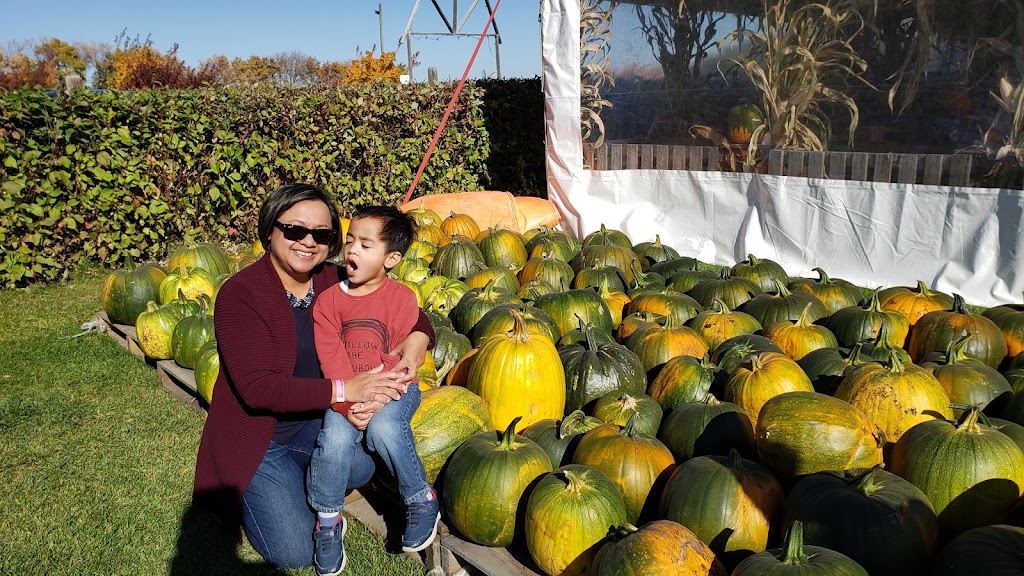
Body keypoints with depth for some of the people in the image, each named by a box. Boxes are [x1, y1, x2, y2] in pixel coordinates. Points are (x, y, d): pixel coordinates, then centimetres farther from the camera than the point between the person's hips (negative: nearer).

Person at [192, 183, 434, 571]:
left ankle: (311, 488, 7)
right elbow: (256, 387, -27)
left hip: (313, 423, 4)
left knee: (365, 463, -27)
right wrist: (343, 390, -32)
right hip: (256, 439, -4)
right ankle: (255, 497, 19)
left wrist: (418, 338, -22)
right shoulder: (240, 293, -19)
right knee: (294, 554, -13)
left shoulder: (333, 282, -5)